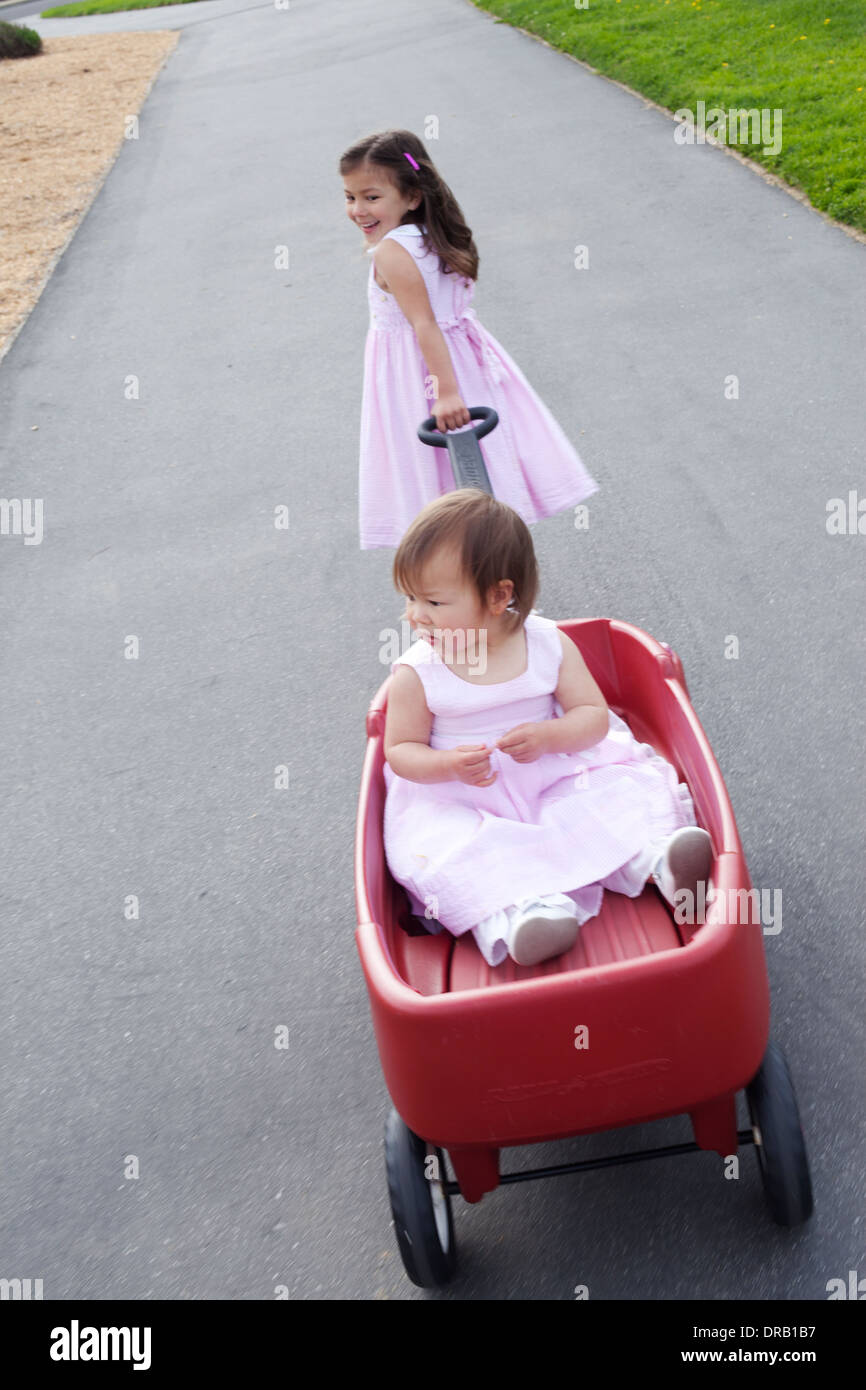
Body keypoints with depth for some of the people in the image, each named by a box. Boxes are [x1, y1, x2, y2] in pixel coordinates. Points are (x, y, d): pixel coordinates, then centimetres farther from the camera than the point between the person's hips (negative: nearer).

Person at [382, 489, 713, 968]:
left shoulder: (549, 644, -5)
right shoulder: (415, 674, -7)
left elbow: (594, 715, -2)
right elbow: (401, 749, -3)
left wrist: (549, 736, -23)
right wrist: (450, 765, -24)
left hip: (552, 778, 2)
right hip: (456, 797, -2)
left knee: (615, 789, -21)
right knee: (431, 840, -31)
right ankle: (511, 911, -50)